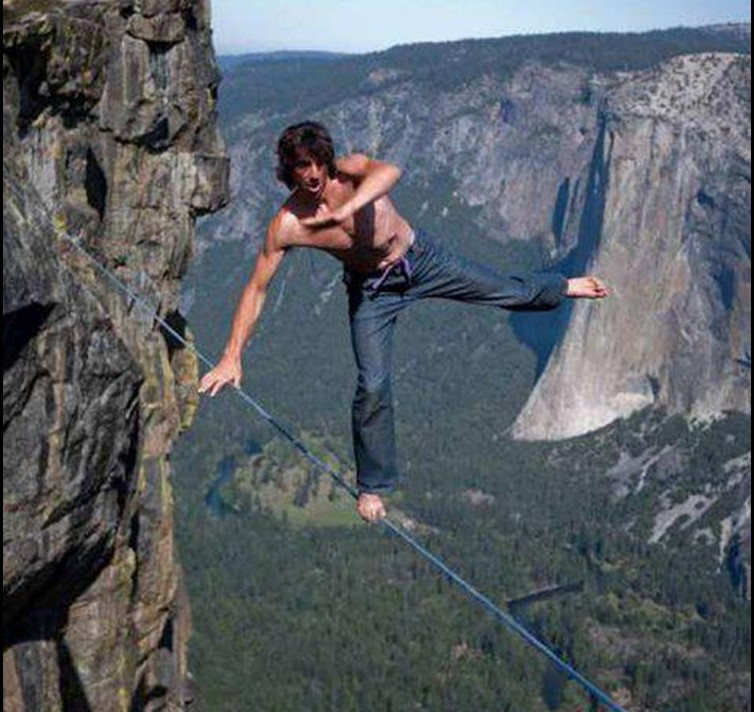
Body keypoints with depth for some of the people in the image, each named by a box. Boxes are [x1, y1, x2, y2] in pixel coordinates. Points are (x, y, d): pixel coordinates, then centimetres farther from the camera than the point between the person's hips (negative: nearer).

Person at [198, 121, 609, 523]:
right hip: (373, 292, 0)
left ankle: (562, 288, 48)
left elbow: (389, 172, -49)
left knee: (510, 292, 13)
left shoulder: (348, 172, -26)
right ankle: (372, 487, 10)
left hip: (419, 258, 1)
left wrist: (345, 209, -65)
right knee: (373, 384, -9)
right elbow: (256, 289, -19)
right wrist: (232, 357, -25)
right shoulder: (286, 226, -24)